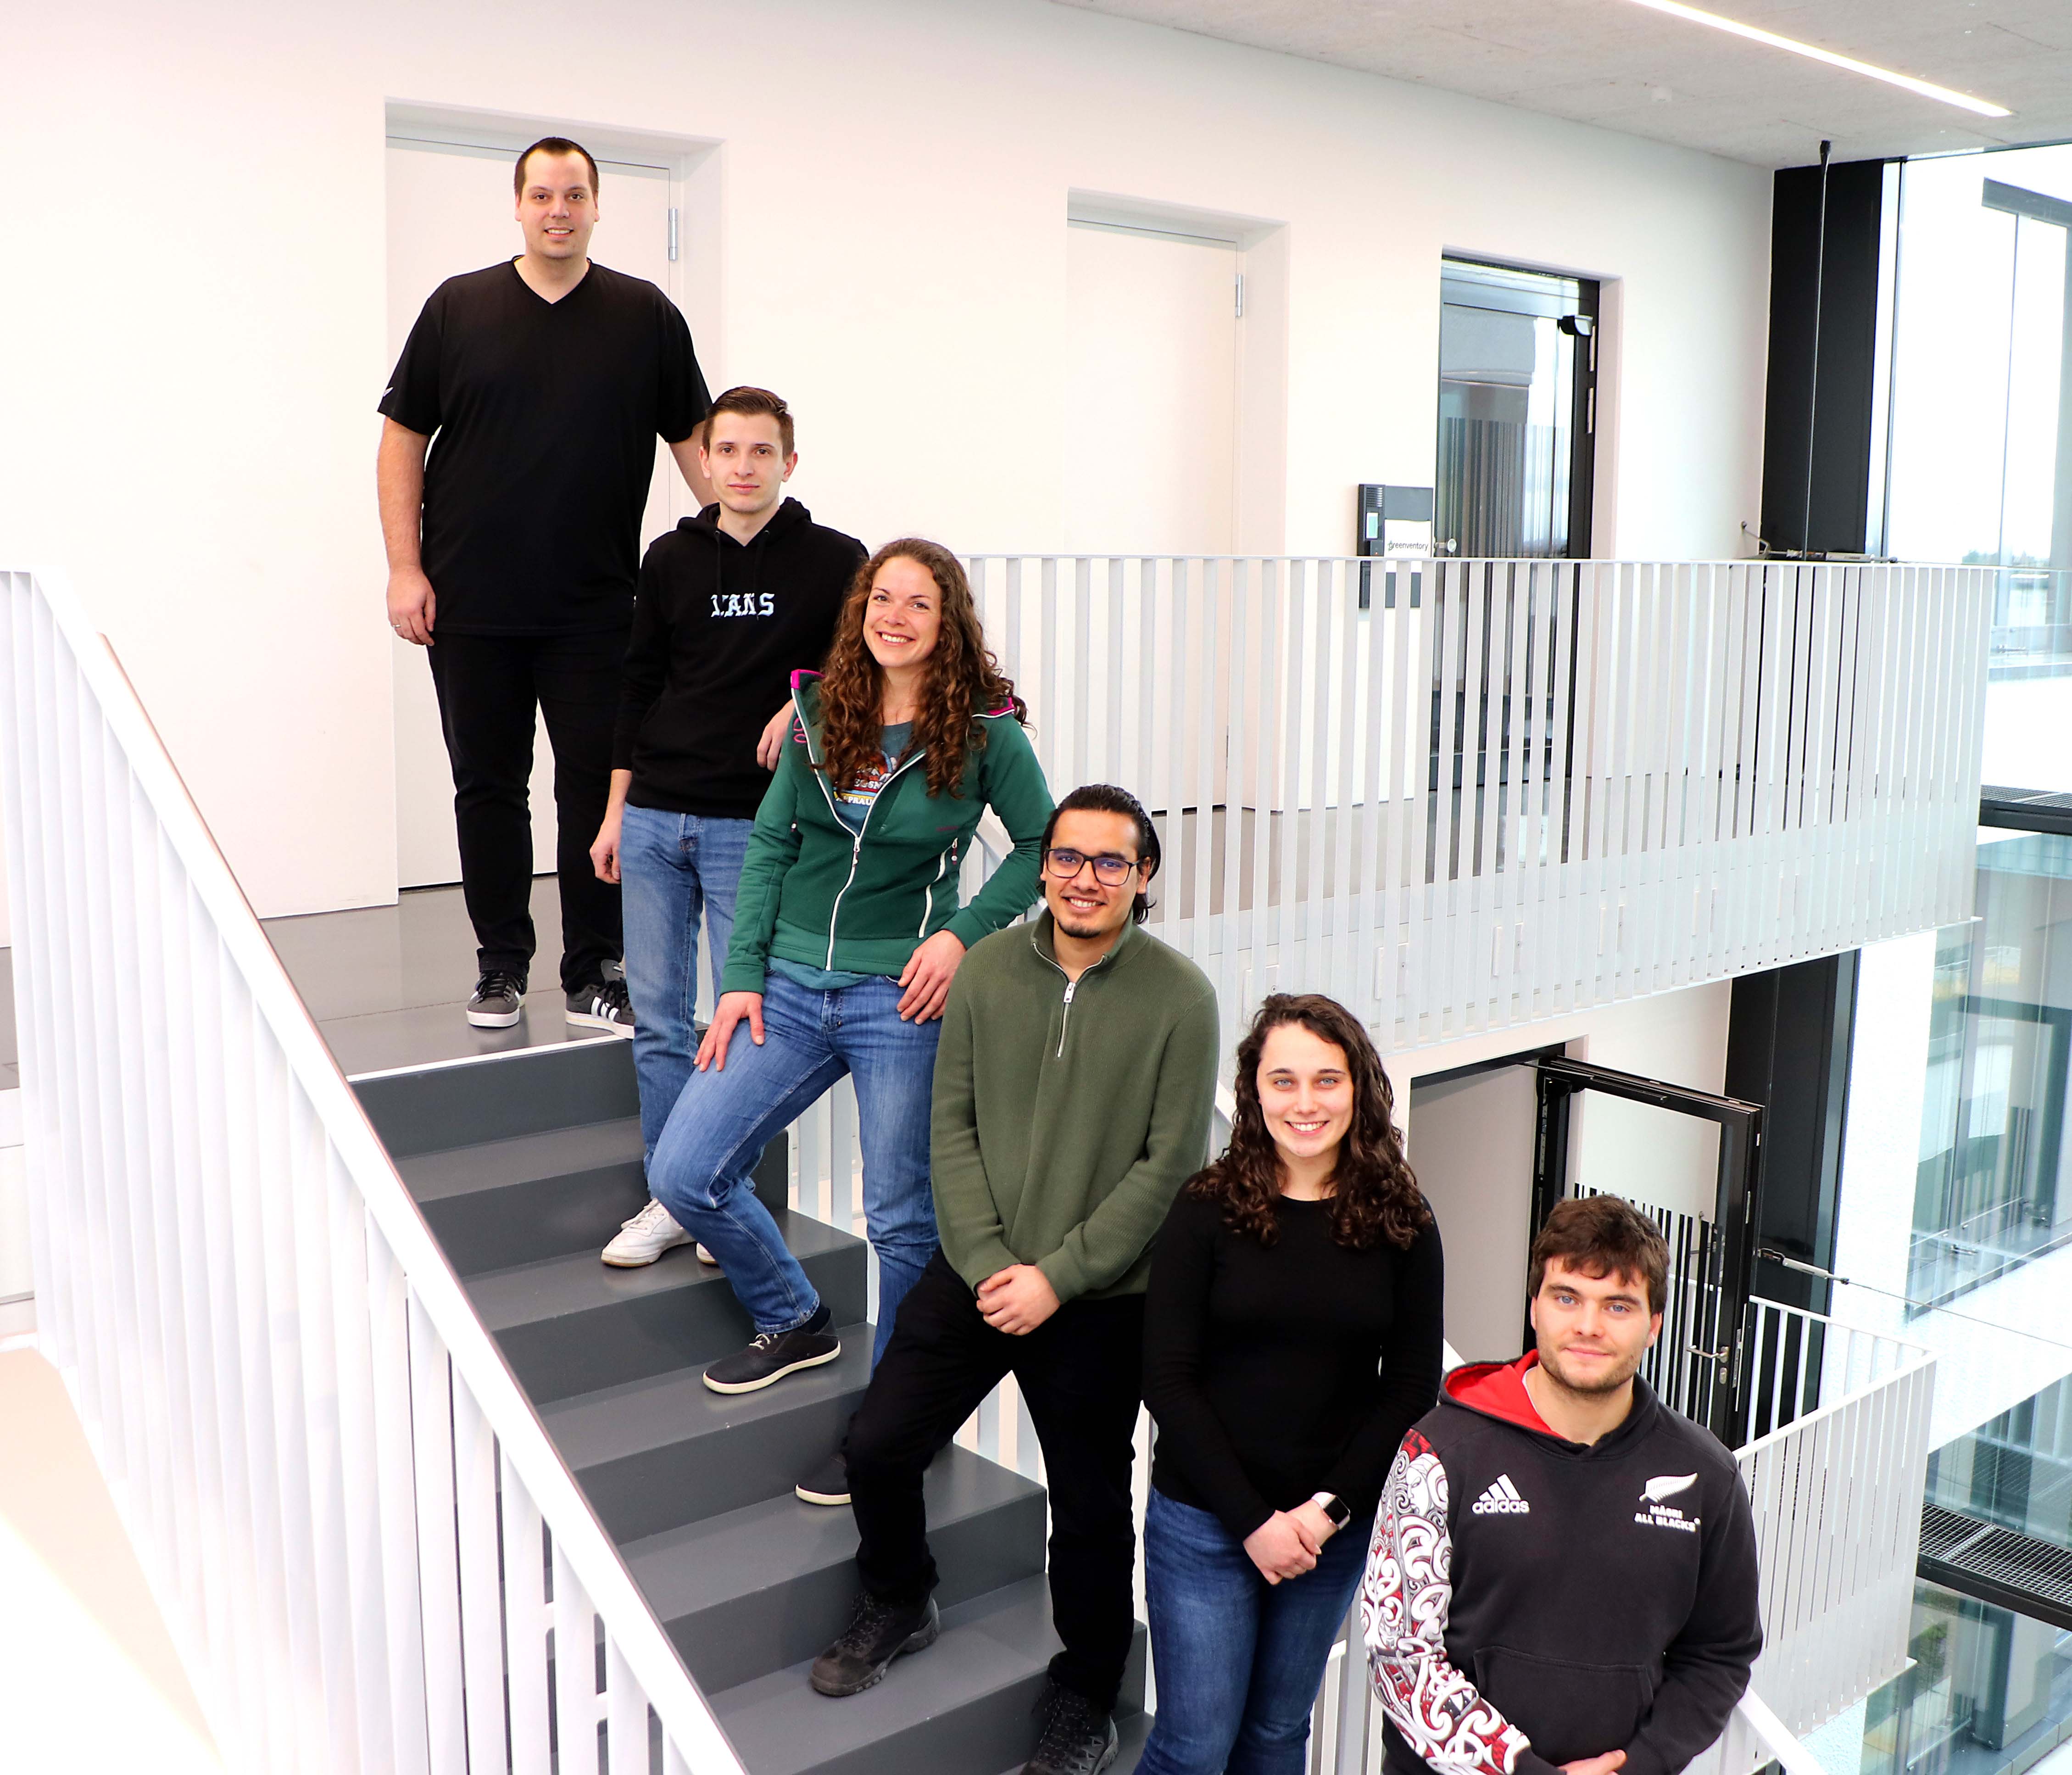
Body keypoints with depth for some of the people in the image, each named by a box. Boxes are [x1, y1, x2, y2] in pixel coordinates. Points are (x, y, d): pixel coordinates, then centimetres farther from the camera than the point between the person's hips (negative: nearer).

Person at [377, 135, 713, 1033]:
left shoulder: (645, 315, 5)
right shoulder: (458, 308, 5)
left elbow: (695, 439, 8)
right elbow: (403, 438, 6)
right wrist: (405, 567, -1)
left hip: (597, 607, 0)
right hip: (469, 606, 1)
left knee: (597, 787, 0)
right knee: (487, 786, 7)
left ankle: (594, 973, 11)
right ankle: (501, 966, 19)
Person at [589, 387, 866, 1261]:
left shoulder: (835, 561, 0)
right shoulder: (670, 559, 10)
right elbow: (640, 686, 14)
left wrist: (807, 698, -12)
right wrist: (615, 811, 11)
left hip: (754, 824, -3)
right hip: (654, 821, 4)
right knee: (657, 1018, 6)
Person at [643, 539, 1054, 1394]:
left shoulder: (986, 734, -5)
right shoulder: (818, 712, 4)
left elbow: (1041, 845, 2)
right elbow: (770, 846, 7)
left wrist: (962, 934, -11)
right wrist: (743, 973, 0)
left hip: (902, 996, -4)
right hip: (791, 984, 4)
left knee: (902, 1216, 6)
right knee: (682, 1174, 0)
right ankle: (795, 1323, 25)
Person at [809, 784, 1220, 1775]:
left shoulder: (1179, 999, -11)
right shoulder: (988, 969, -2)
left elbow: (1169, 1165, -11)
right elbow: (953, 1125, 0)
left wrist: (1058, 1277, -14)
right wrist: (986, 1262, -10)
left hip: (1101, 1300, -3)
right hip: (977, 1272, 3)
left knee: (1089, 1509, 11)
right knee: (877, 1446, 6)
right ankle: (897, 1606, 37)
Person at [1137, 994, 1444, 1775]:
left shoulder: (1401, 1224, -2)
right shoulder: (1207, 1210, -9)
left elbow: (1411, 1388, 1)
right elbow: (1167, 1380, -9)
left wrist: (1328, 1508, -9)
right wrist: (1253, 1520, -13)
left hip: (1335, 1529, 3)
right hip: (1203, 1520, -2)